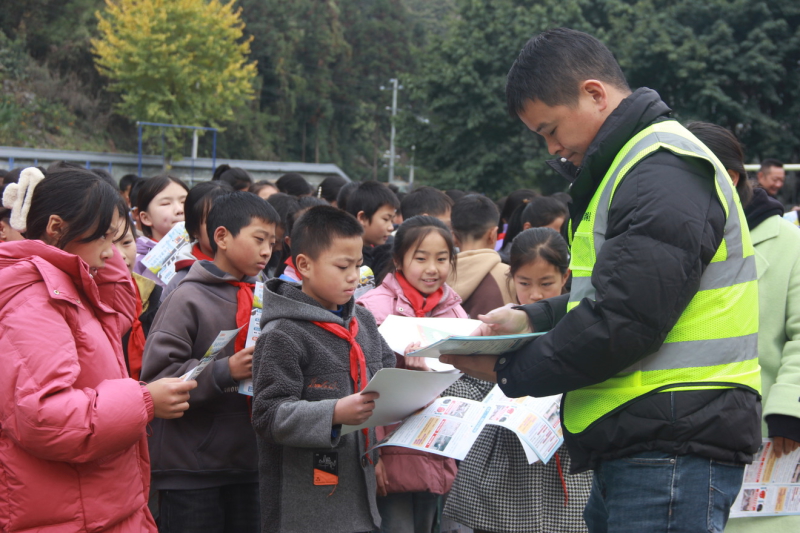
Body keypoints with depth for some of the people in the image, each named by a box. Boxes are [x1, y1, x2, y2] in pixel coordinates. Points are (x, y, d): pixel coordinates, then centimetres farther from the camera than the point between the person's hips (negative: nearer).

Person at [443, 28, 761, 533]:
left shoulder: (664, 173, -15)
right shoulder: (630, 166, 20)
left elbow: (623, 322, -21)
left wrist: (509, 372, -10)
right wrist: (531, 319, 9)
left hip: (674, 450, -10)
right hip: (632, 448, 10)